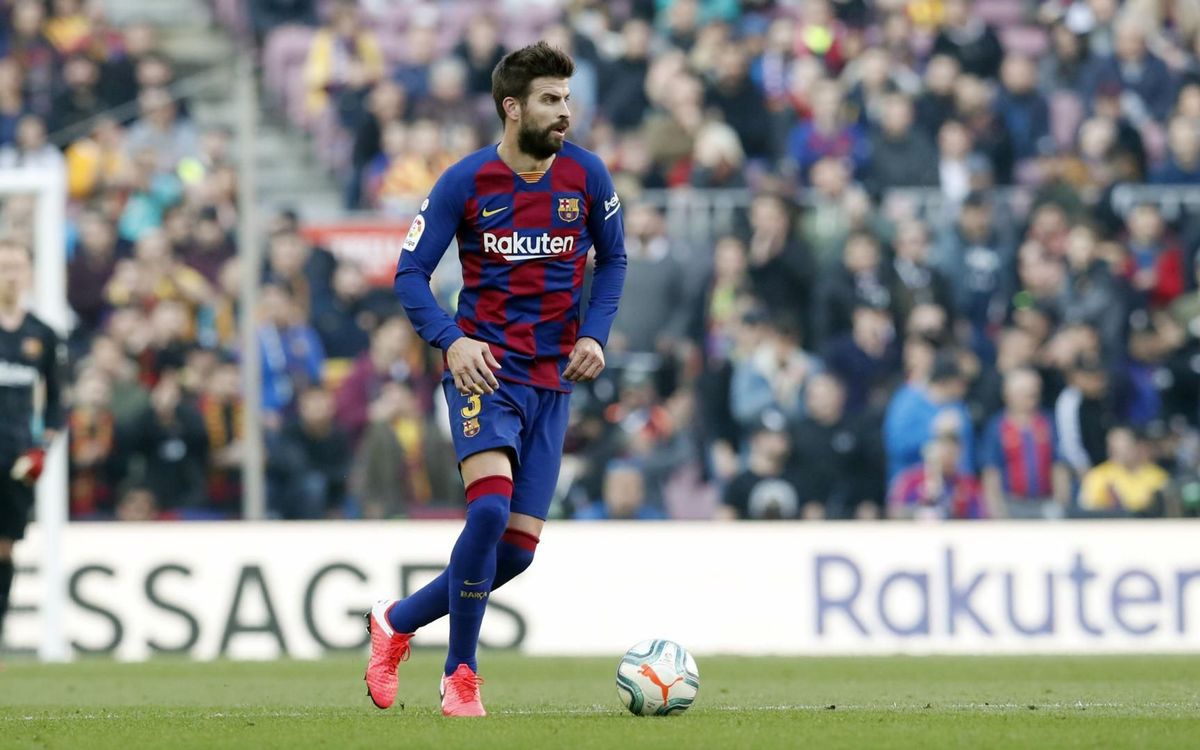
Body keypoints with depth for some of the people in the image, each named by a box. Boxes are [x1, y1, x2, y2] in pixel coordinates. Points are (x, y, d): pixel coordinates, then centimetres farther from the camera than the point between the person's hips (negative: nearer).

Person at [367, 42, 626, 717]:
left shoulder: (586, 175, 2)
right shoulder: (466, 182, -7)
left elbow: (613, 260, 16)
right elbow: (411, 274, -3)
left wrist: (595, 334, -1)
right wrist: (451, 340, -19)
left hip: (552, 380, 4)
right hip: (485, 368, -4)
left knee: (518, 547, 0)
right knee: (491, 507, -26)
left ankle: (398, 622, 24)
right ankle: (461, 678, -12)